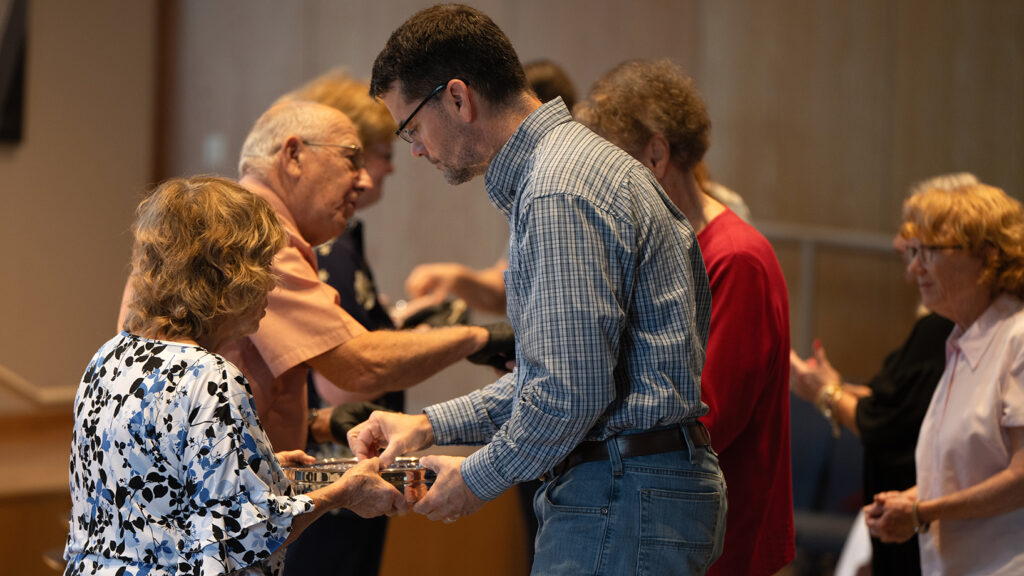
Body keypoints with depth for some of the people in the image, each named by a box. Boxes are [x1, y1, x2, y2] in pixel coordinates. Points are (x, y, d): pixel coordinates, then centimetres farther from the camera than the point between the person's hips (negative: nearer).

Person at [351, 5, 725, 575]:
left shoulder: (558, 195, -18)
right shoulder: (574, 161, 17)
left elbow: (570, 393, -22)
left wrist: (478, 479, -7)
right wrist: (431, 424, 17)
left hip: (623, 499, -10)